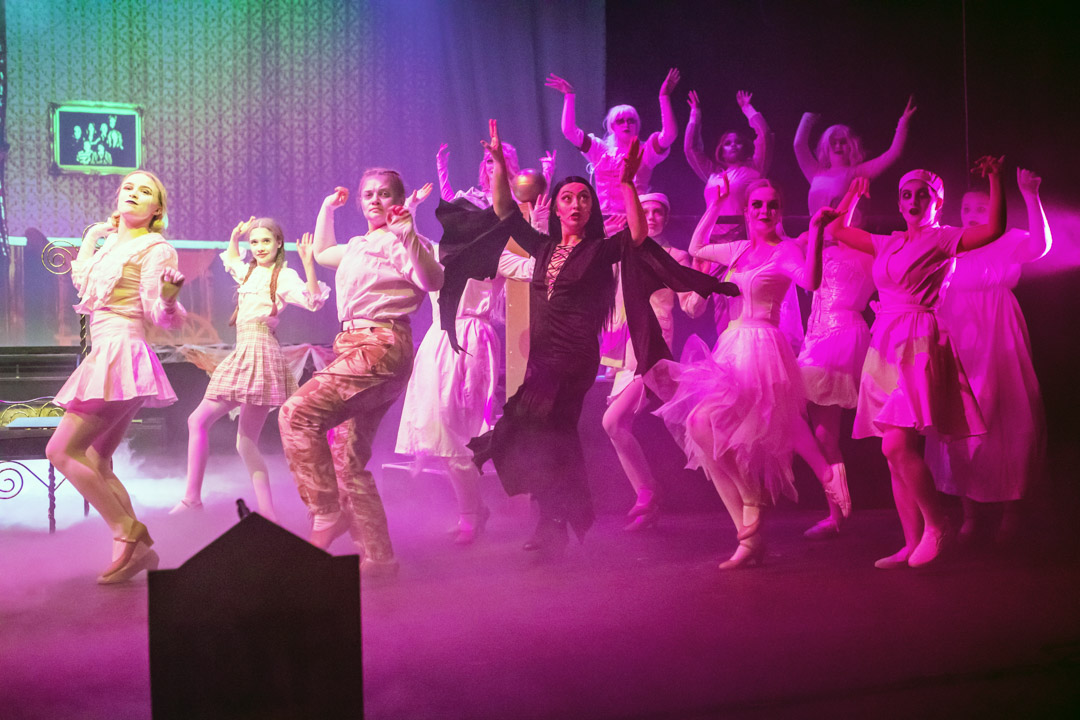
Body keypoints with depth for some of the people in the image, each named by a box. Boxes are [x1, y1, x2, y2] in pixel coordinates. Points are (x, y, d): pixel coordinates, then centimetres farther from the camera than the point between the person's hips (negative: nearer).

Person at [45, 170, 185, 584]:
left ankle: (129, 535, -11)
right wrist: (91, 237, 36)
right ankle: (134, 551, 7)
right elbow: (81, 281, 35)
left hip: (121, 353, -9)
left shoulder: (155, 249, -7)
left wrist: (169, 298, -36)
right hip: (106, 357, 9)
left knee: (63, 450, -12)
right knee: (97, 464, 7)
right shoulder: (112, 246, 17)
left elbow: (162, 318, -15)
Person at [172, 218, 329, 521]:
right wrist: (235, 237, 28)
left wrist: (309, 264, -34)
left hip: (259, 353, -9)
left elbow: (312, 300, -22)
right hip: (243, 354, 9)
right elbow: (231, 260, 45)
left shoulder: (283, 276, -5)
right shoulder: (250, 272, 20)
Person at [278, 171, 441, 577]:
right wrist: (327, 208, 37)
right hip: (353, 348, 10)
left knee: (297, 412, -24)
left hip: (381, 346, -10)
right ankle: (377, 557, 13)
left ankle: (327, 512, -17)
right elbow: (321, 253, 43)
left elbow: (432, 281, -23)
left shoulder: (399, 242, -4)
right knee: (349, 459, 8)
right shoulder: (358, 246, 23)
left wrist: (409, 234, -33)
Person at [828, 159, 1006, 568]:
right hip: (885, 346, 7)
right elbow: (838, 230, 31)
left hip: (919, 345, -7)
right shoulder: (888, 245, 19)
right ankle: (912, 543, 9)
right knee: (897, 454, 4)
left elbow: (994, 229, -14)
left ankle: (936, 523, -2)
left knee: (897, 445, -20)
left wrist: (995, 179, -14)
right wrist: (854, 194, 32)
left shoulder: (941, 239, 2)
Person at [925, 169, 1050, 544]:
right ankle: (969, 514, 10)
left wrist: (1030, 197, -27)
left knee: (1004, 422, -2)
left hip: (996, 342, -3)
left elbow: (1040, 245, -21)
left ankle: (1010, 511, 10)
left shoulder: (1008, 243, 1)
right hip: (957, 343, 4)